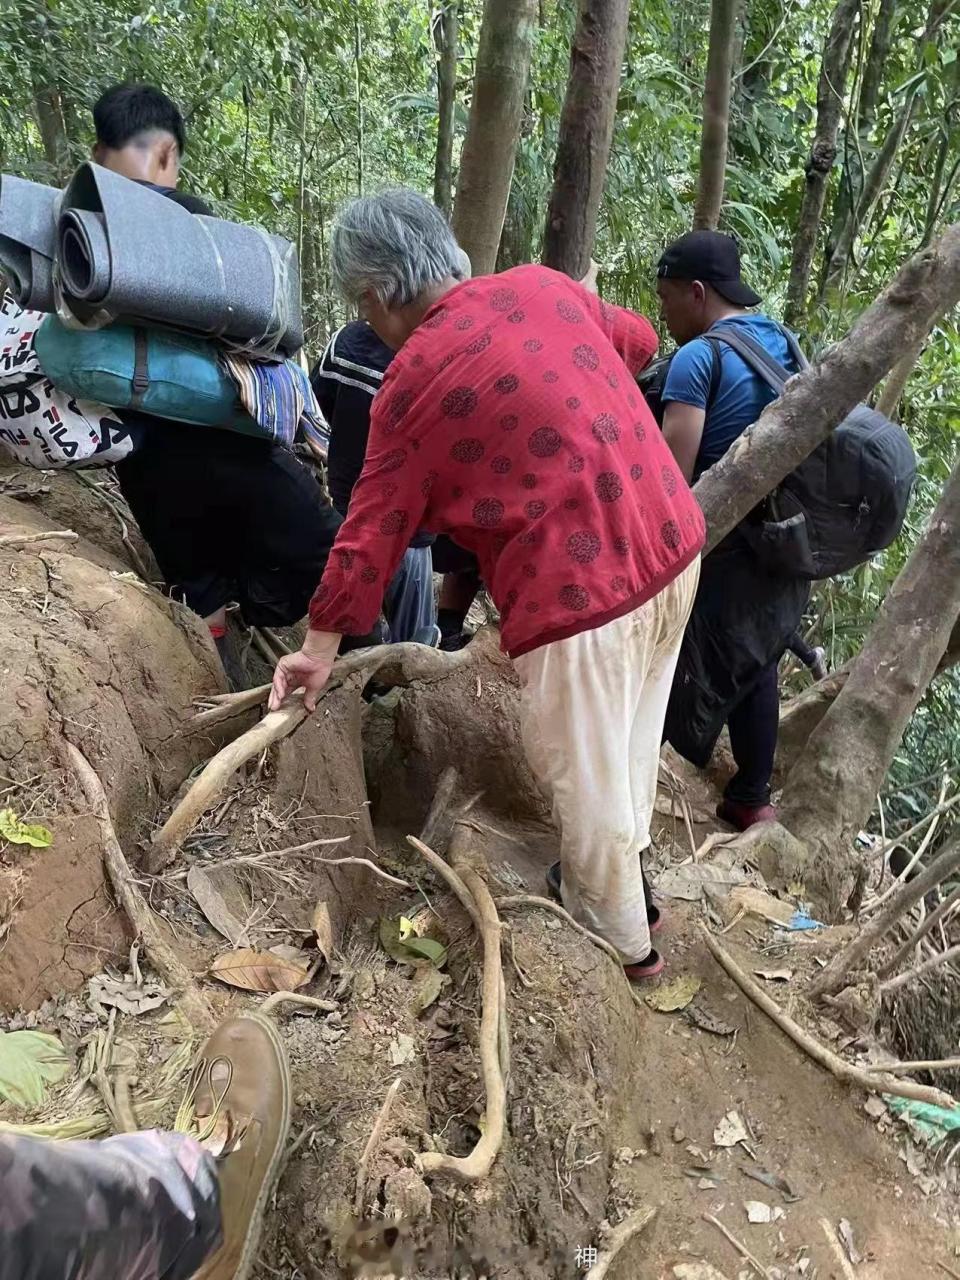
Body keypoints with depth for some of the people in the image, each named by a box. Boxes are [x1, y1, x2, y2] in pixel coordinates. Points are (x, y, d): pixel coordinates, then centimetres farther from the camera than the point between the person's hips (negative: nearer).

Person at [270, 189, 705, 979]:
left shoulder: (414, 379, -9)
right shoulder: (543, 284, 7)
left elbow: (374, 527, -6)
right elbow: (639, 342, 24)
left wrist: (322, 643, 3)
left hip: (583, 588, -8)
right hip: (673, 545, 8)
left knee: (586, 785, 12)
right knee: (630, 746, 26)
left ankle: (623, 947, 33)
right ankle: (625, 882, 47)